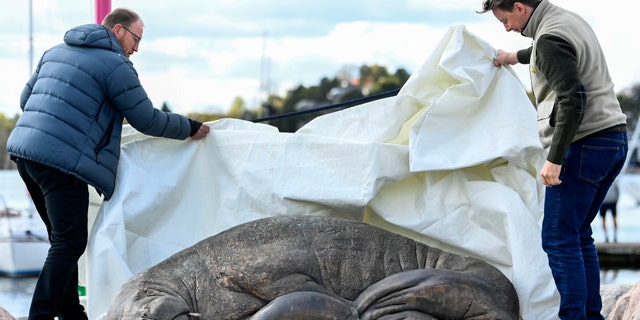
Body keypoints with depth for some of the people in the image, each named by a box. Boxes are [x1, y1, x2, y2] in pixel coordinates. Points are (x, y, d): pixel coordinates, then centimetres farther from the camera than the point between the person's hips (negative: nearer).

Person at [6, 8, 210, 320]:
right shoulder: (115, 65, -4)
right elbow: (147, 120, 0)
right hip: (62, 162, -9)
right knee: (69, 244, -6)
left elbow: (26, 98, 26)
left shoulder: (56, 52, 20)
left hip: (25, 150, 9)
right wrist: (190, 128, 14)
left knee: (63, 239, 17)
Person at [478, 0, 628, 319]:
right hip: (613, 140, 10)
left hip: (583, 146, -10)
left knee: (559, 240, -6)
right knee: (578, 235, 15)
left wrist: (554, 159, -22)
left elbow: (573, 99, -24)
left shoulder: (549, 39, -16)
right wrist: (515, 57, 48)